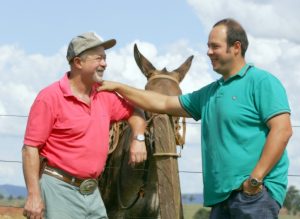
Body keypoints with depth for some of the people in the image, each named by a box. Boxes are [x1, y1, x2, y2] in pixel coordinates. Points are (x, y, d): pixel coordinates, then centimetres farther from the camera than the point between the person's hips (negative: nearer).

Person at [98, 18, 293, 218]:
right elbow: (163, 103, 26)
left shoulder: (262, 82, -4)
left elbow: (282, 129, -14)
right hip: (222, 195, 8)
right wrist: (118, 88, 21)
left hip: (256, 192, -8)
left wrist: (255, 179, -18)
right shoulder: (209, 93, 20)